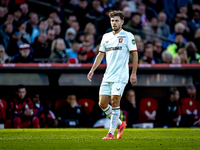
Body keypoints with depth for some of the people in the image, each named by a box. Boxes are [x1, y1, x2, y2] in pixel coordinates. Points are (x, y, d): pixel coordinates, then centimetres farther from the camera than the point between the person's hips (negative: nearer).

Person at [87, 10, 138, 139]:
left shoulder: (128, 36, -3)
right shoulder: (106, 37, 14)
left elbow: (135, 54, -3)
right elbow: (101, 54, 20)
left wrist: (134, 73, -8)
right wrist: (93, 70, 11)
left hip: (120, 76, -6)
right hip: (107, 76, 6)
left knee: (115, 102, -11)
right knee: (102, 103, 2)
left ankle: (111, 133, -6)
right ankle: (120, 124, 22)